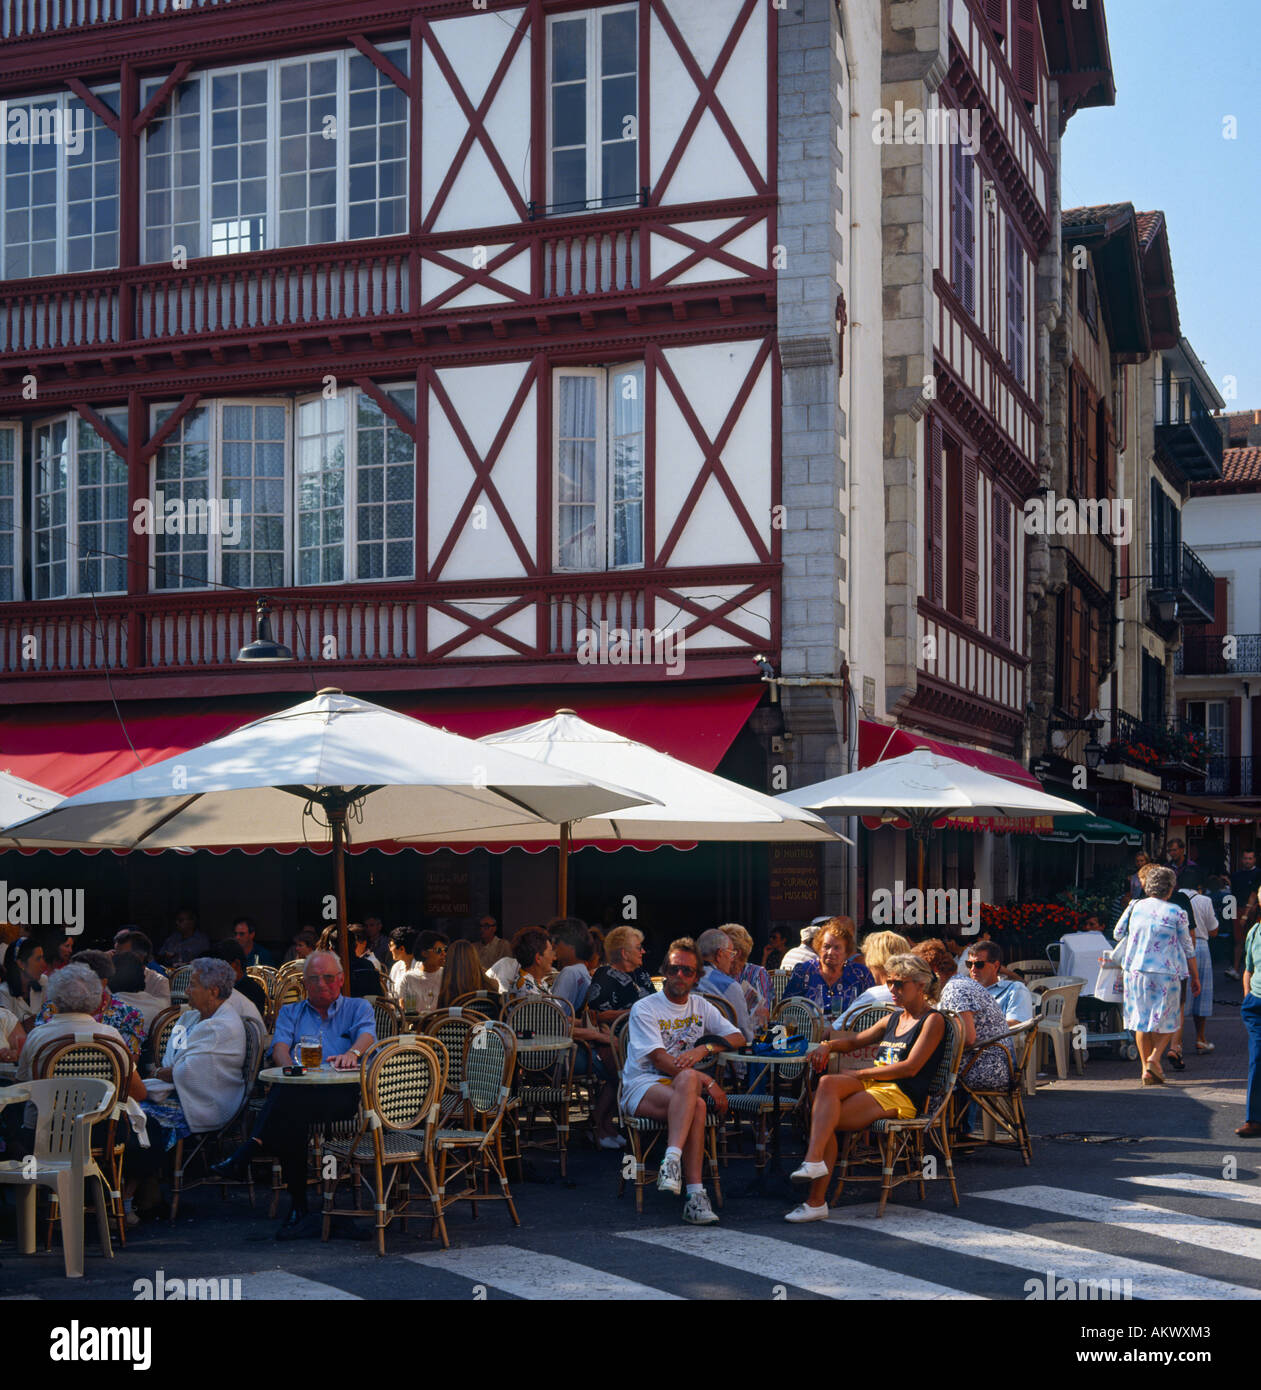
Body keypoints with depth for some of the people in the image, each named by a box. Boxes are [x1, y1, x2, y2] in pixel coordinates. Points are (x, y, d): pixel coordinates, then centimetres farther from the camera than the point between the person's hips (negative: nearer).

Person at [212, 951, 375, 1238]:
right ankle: (299, 1208, -39)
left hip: (342, 1093, -3)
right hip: (297, 1092, 3)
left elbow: (367, 1035, 0)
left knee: (292, 1101, -39)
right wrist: (291, 1067, -15)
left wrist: (353, 1053, -26)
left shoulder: (358, 1008, 24)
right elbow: (280, 1047, 11)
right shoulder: (290, 1013, 32)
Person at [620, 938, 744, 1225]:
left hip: (683, 1085, 4)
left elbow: (737, 1038, 13)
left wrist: (704, 1048, -6)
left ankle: (672, 1160, -44)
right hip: (642, 1085, -4)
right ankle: (695, 1194, -44)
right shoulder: (644, 1009, 1)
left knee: (688, 1080, -36)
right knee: (696, 1106, -36)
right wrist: (707, 1081, -19)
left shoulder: (700, 1006, 19)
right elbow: (660, 1060, -11)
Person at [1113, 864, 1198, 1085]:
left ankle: (1146, 1067, 7)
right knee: (1166, 1019, 10)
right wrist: (1195, 977, 11)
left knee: (1141, 1018, 10)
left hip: (1135, 970, 3)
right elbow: (1188, 949, 1)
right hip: (1166, 973, -3)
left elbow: (1117, 934, 14)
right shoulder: (1176, 913, -5)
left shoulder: (1134, 907, 1)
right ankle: (1155, 1057, -9)